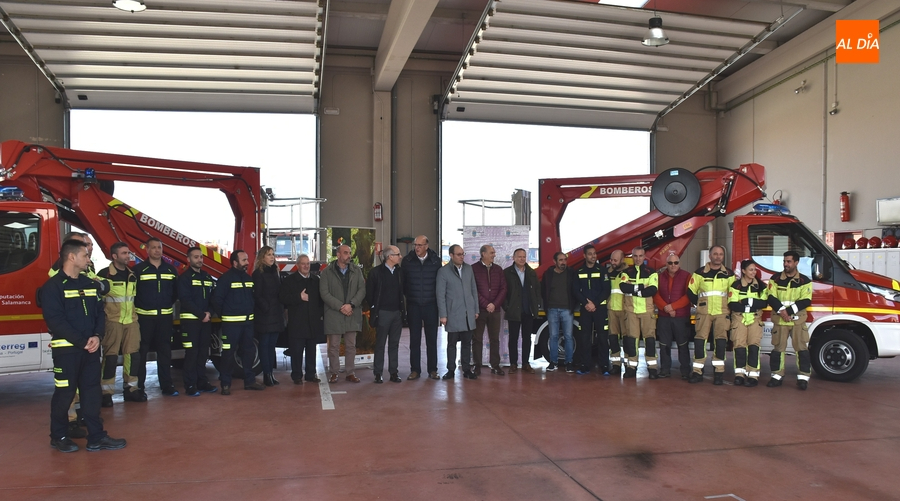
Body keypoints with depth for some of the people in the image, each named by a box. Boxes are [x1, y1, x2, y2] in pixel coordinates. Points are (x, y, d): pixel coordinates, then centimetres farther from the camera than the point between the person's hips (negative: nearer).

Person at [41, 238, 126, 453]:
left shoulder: (90, 284, 12)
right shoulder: (53, 286, -9)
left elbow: (99, 313, 11)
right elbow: (55, 320, -16)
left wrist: (97, 336, -8)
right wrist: (82, 342, -18)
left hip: (91, 347, 6)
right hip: (66, 348, -6)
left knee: (92, 391, 8)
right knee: (65, 393, 4)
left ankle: (96, 437, 13)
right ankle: (58, 436, 21)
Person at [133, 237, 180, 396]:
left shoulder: (171, 269, 8)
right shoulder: (138, 269, -3)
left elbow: (176, 290, 15)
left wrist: (169, 304, 8)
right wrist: (137, 307, -4)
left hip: (165, 316, 4)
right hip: (144, 316, -3)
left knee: (165, 352, 8)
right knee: (141, 352, 2)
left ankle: (166, 385, 14)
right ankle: (139, 386, 10)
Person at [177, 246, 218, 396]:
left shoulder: (207, 277, 15)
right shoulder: (184, 277, -4)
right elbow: (186, 300, -13)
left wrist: (209, 312, -5)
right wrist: (201, 314, -15)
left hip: (206, 319, 6)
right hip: (190, 319, -6)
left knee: (203, 352, 9)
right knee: (191, 353, -5)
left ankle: (202, 382, 16)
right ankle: (190, 385, -1)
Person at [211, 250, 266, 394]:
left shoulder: (249, 278, 12)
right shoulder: (226, 278, -9)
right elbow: (216, 299, -12)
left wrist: (251, 312, 10)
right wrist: (223, 315, -5)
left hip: (248, 322, 7)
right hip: (231, 323, -7)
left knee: (249, 351, 11)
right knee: (228, 352, -2)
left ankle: (249, 381, 21)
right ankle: (225, 384, 6)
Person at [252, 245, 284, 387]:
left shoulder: (276, 272, 14)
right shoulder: (258, 273, -6)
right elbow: (257, 295, -11)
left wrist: (281, 309, 5)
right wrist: (267, 309, -16)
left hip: (276, 315, 6)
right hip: (263, 315, -6)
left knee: (272, 345, 8)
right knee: (264, 345, -1)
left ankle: (271, 373, 12)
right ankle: (267, 375, 1)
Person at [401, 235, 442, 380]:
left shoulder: (436, 261, -1)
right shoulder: (407, 261, -1)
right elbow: (403, 282, 7)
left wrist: (437, 298, 2)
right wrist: (408, 295, 4)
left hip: (431, 305, 0)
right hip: (413, 306, 0)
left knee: (432, 339, 5)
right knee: (414, 339, 4)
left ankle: (432, 370, 14)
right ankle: (415, 370, 13)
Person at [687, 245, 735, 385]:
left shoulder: (729, 274, 7)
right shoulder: (700, 273, 2)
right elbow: (691, 292, 6)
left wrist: (728, 307, 7)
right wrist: (701, 304, 6)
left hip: (722, 313, 1)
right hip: (704, 312, -1)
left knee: (721, 341, -5)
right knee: (700, 340, -4)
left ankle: (718, 373, 4)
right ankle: (698, 372, 3)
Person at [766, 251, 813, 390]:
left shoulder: (805, 281, 0)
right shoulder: (775, 279, 4)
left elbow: (806, 301, -8)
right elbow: (771, 298, -2)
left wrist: (789, 311, -18)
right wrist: (781, 310, -18)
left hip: (798, 320, -1)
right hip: (779, 320, 1)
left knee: (802, 348, -3)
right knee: (778, 348, 4)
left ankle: (803, 377, 4)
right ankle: (777, 376, 12)